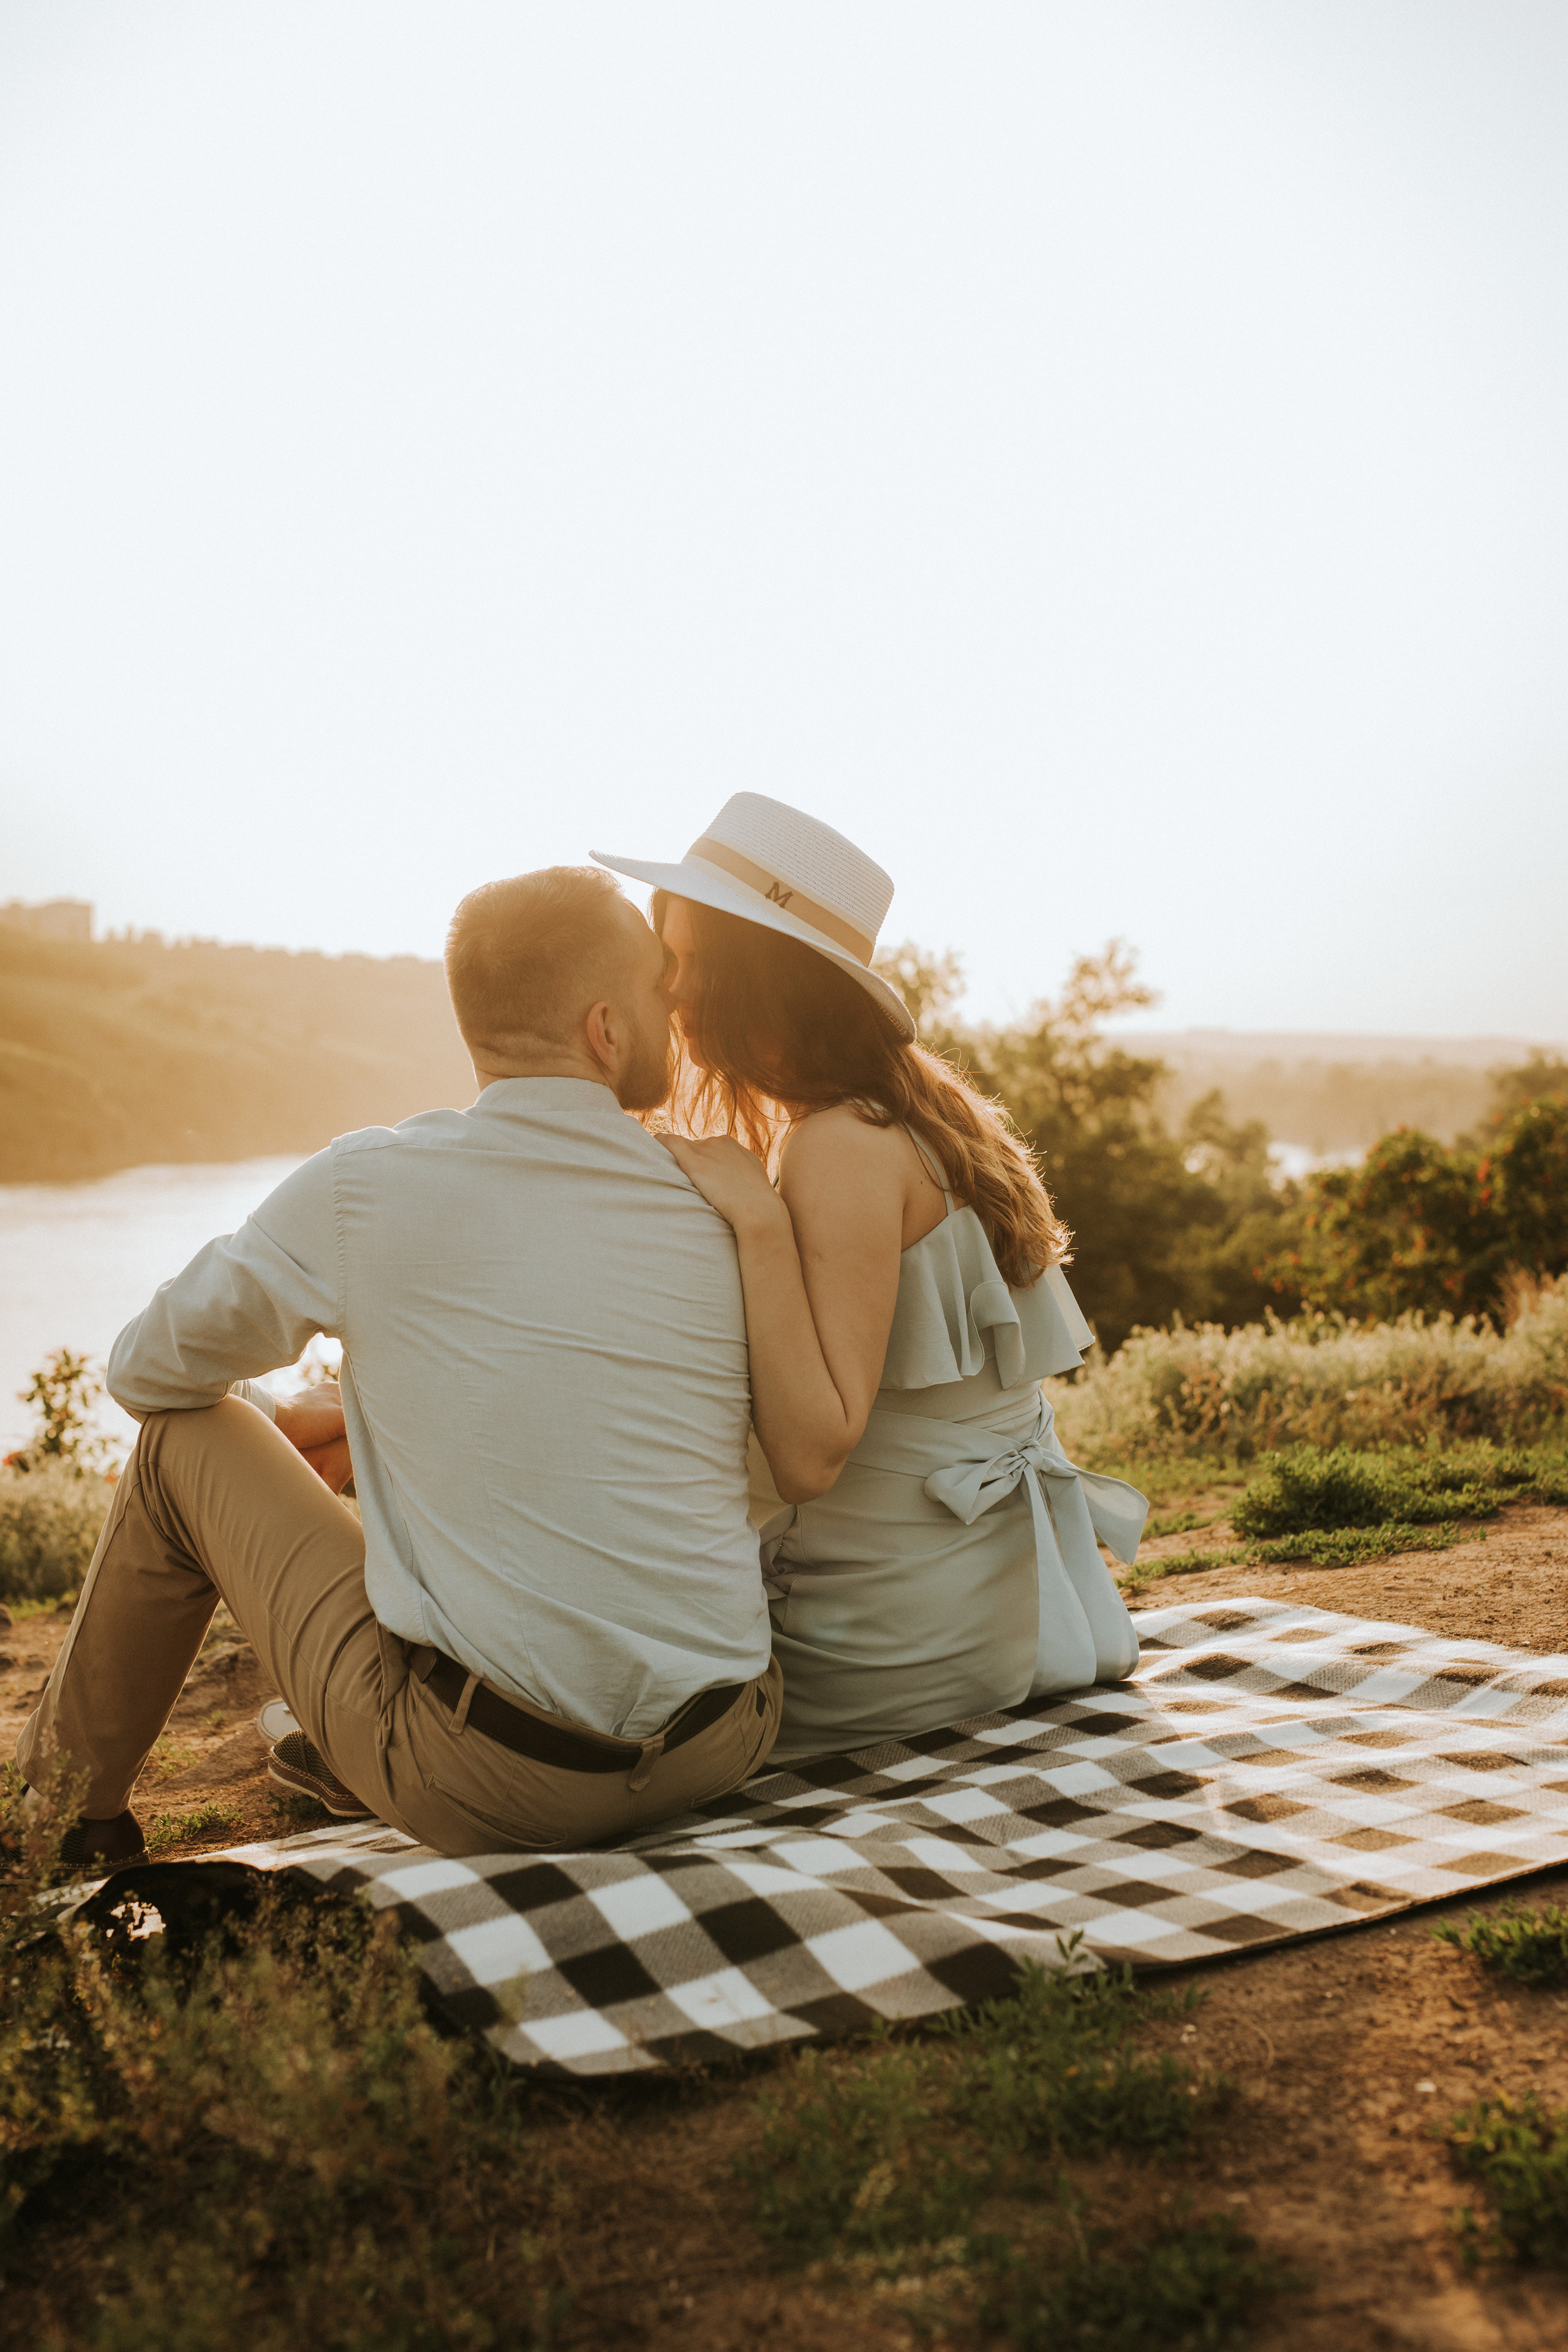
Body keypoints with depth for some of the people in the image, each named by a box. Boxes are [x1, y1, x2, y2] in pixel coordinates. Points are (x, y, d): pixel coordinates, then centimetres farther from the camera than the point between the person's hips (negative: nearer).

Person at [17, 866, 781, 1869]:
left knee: (185, 1443, 16)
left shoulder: (368, 1183, -9)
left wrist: (272, 1422, 29)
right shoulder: (727, 1210, 0)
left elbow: (149, 1369, 8)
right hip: (726, 1748, 4)